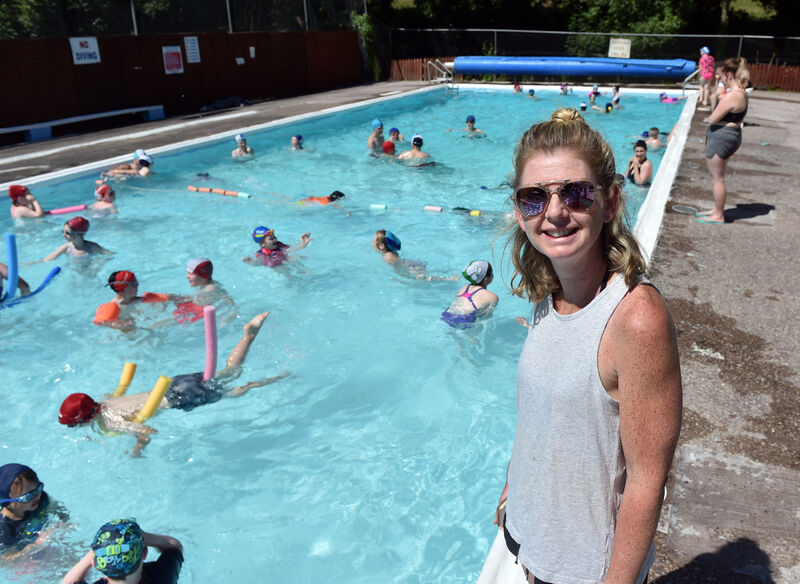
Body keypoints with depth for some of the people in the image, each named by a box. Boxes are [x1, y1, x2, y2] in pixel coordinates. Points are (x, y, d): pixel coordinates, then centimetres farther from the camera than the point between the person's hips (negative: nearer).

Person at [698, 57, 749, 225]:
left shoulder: (732, 96, -23)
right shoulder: (741, 93, 10)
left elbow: (712, 119, -21)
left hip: (721, 137, -11)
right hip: (732, 135, 11)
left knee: (717, 178, -1)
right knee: (717, 176, 21)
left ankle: (718, 216, 8)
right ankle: (717, 209, 32)